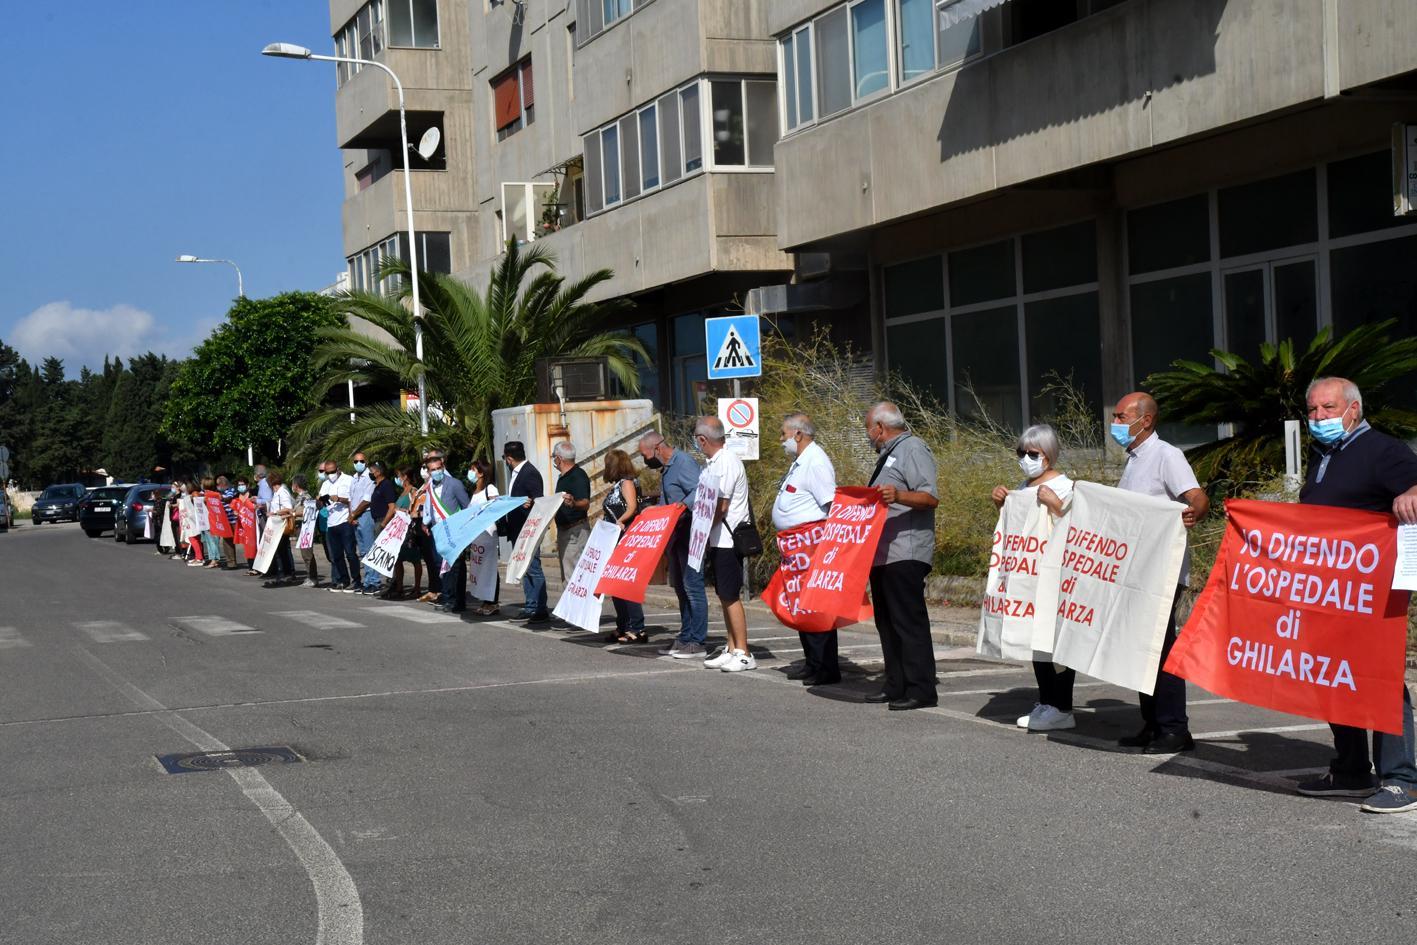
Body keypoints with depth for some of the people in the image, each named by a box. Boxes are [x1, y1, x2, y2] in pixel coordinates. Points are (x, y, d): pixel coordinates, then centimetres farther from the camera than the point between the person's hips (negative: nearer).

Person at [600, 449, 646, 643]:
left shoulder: (627, 482, -6)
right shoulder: (616, 486, 19)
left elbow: (632, 507, -21)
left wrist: (619, 522, -32)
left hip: (626, 539, -10)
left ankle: (637, 629, -11)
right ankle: (622, 627, 17)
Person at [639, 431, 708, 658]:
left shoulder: (684, 463, -13)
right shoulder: (666, 469, 18)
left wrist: (682, 507, -35)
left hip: (690, 534, -10)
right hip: (675, 535, 10)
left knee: (692, 585, -9)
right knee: (680, 586, 13)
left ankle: (697, 643, -7)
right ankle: (685, 637, 19)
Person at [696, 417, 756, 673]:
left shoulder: (726, 463, -16)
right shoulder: (714, 462, 13)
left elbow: (720, 508, -19)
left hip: (727, 539, -10)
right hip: (718, 540, 10)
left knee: (731, 596, -7)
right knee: (725, 596, 12)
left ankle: (743, 653, -3)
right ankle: (732, 649, 18)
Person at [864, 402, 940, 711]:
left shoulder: (912, 448, -8)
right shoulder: (888, 454, 23)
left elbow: (930, 497, -21)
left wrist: (898, 495, -35)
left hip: (905, 554, -10)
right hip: (883, 554, 10)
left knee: (909, 622, -10)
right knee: (888, 623, 12)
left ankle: (920, 689, -8)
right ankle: (896, 686, 17)